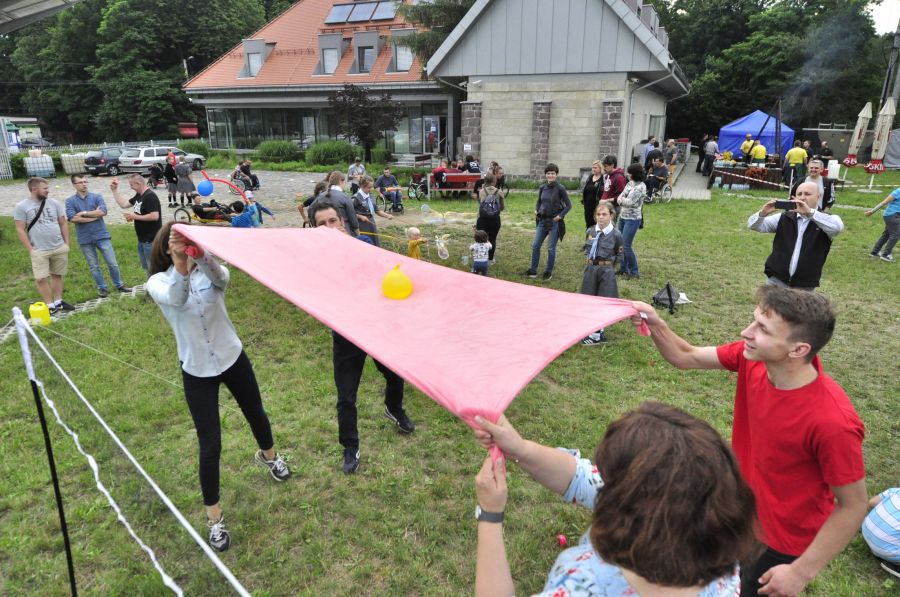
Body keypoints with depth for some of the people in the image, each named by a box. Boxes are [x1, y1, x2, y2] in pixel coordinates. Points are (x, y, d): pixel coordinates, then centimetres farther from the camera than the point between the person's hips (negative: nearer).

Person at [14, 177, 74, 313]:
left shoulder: (54, 203, 4)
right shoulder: (22, 207, -5)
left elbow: (63, 224, 10)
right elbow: (20, 229, -4)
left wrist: (66, 243, 6)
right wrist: (30, 250, -8)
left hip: (60, 248, 3)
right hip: (39, 251, -3)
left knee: (57, 276, 11)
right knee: (41, 279, -4)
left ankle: (58, 302, 21)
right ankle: (50, 305, 5)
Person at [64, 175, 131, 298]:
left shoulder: (96, 197, 1)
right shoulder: (70, 201, -1)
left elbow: (102, 212, -15)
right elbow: (73, 218, -15)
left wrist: (84, 213, -13)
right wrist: (95, 215, -12)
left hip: (102, 235, 0)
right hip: (85, 239, 0)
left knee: (113, 263, 5)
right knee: (94, 266, 9)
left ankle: (119, 285, 21)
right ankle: (102, 288, 22)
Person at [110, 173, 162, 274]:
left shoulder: (150, 196, -19)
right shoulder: (139, 196, 11)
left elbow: (155, 216, -28)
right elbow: (123, 204, 19)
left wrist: (135, 217, -17)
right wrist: (114, 190, 13)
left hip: (151, 240, -10)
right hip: (142, 239, 10)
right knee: (146, 266, 19)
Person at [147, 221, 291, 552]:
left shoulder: (211, 271, -10)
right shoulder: (158, 282, -12)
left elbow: (221, 277, -37)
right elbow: (177, 299, -36)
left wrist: (200, 256, -58)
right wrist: (180, 263, -54)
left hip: (233, 358, 2)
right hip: (196, 372, -2)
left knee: (255, 413, 22)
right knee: (210, 445, -2)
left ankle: (268, 455, 56)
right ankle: (214, 516, 18)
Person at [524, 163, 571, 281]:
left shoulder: (560, 188, -10)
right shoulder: (542, 188, 4)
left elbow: (568, 205, -6)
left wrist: (560, 215, -13)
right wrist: (536, 210, 0)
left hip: (554, 222, -5)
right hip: (543, 220, 5)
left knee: (551, 248, 2)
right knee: (535, 245, 5)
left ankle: (549, 272, 16)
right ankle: (533, 270, 16)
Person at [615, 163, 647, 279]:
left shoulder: (641, 187, -15)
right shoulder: (630, 183, 9)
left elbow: (630, 202, -22)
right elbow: (620, 198, 6)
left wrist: (621, 200, -5)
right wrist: (623, 200, -14)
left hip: (633, 219, -8)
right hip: (623, 217, 8)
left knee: (627, 246, -8)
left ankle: (634, 271, 5)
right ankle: (624, 268, 25)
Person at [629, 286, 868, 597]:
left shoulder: (834, 422, -35)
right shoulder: (751, 358, -19)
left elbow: (853, 507, -21)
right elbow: (686, 357, -6)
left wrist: (802, 571, -15)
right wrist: (656, 324, -26)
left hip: (781, 544, -5)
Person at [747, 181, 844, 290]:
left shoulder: (826, 220, -2)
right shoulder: (784, 218, 5)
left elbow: (838, 227, -26)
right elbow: (753, 225, 1)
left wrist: (810, 212, -36)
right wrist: (763, 213, -21)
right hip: (776, 280, 2)